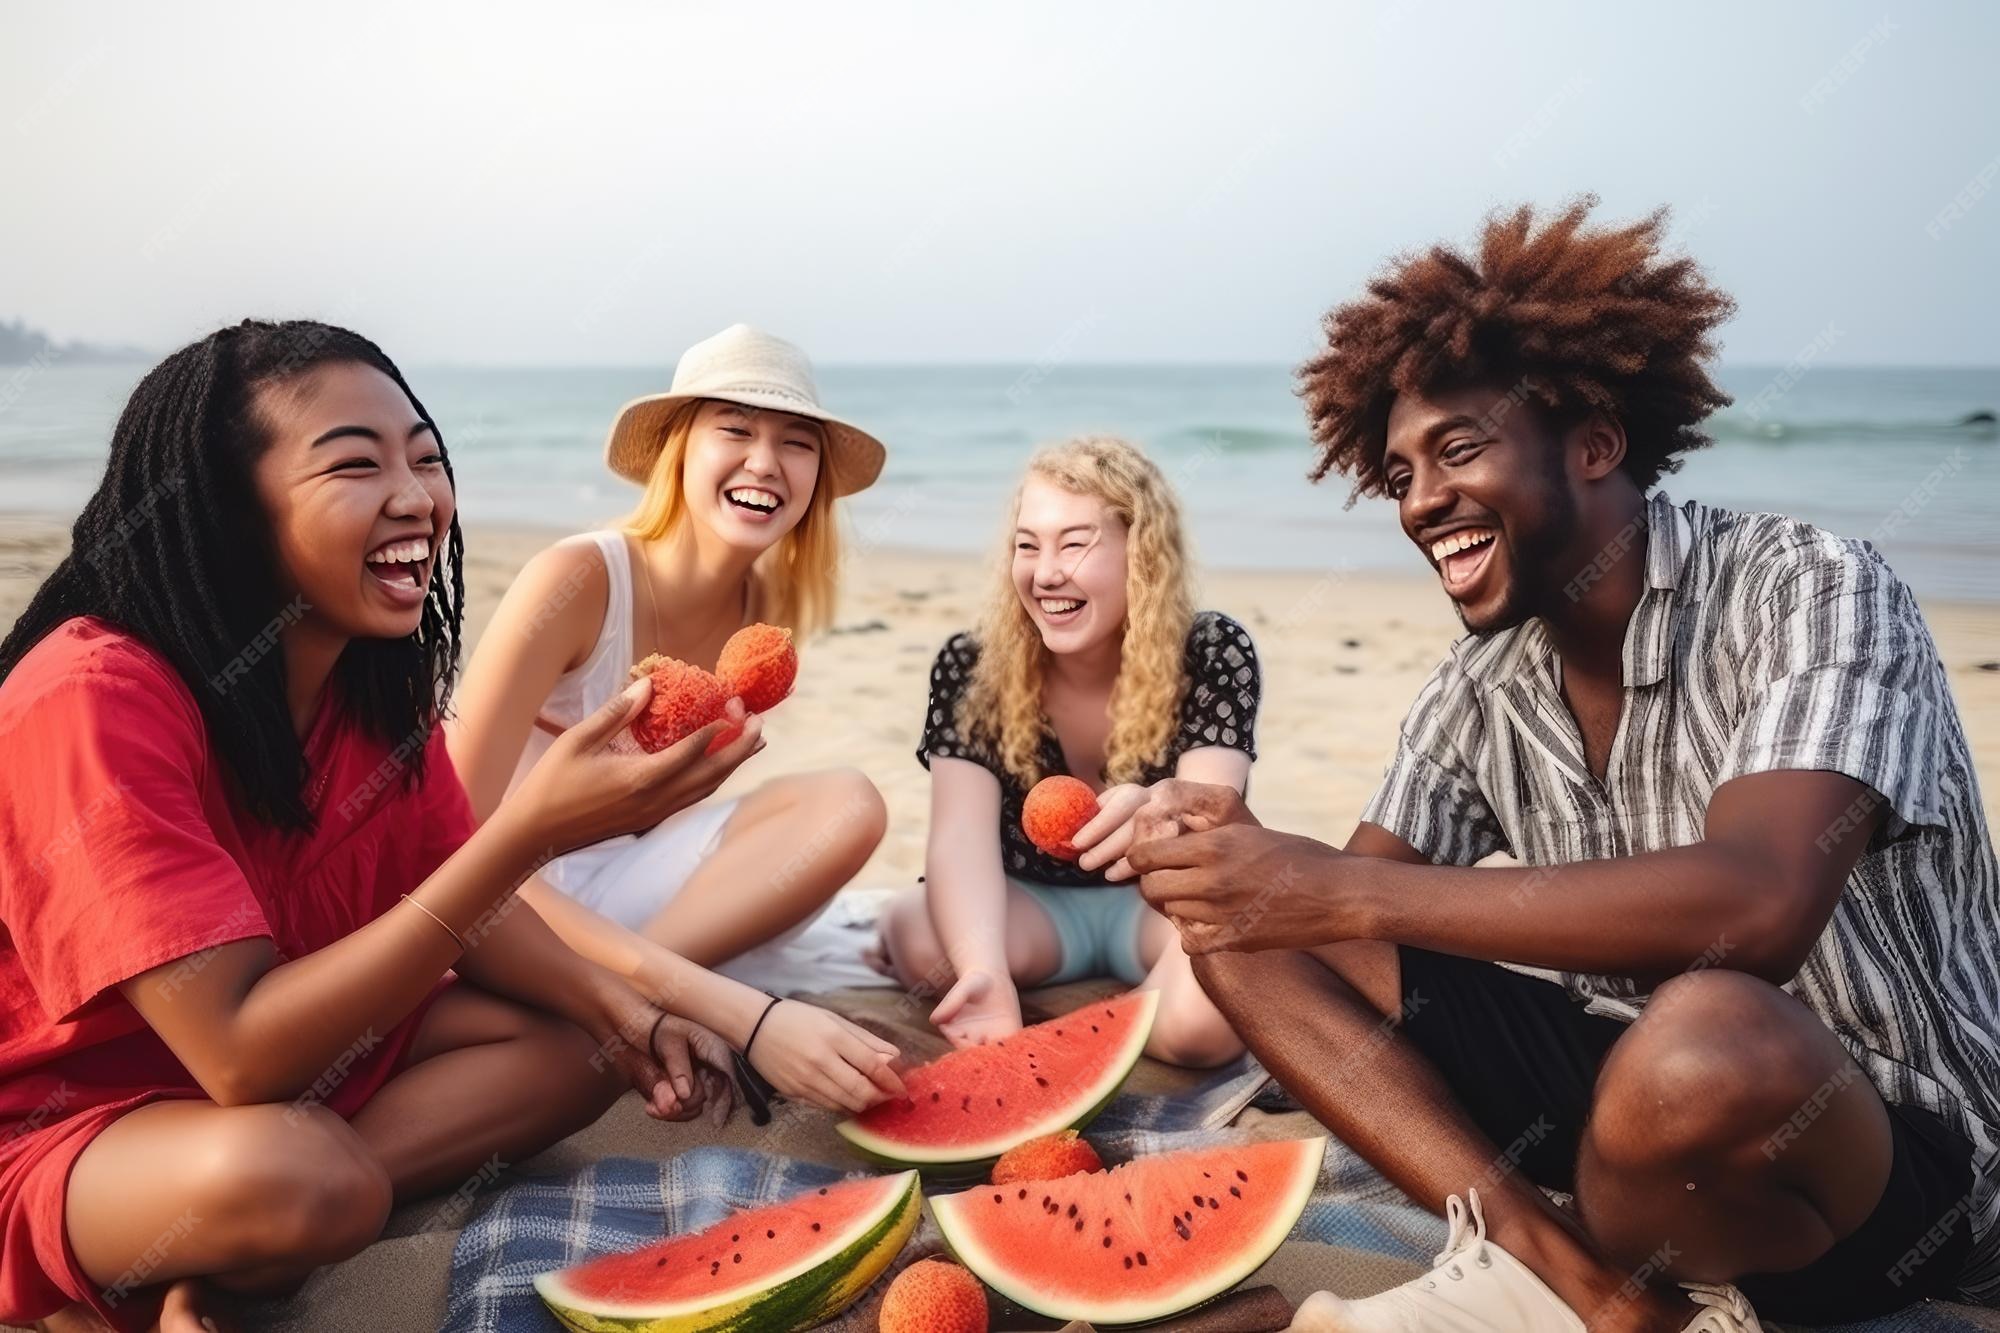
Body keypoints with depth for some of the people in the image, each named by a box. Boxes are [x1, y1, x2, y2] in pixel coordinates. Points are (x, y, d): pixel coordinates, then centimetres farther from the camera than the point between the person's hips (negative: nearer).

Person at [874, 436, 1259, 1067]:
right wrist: (984, 970, -46)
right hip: (1031, 906, 0)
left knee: (1205, 1018, -34)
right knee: (917, 935, -32)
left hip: (1159, 903, 0)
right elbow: (962, 833, -26)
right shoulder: (970, 667, -13)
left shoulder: (1214, 654, -15)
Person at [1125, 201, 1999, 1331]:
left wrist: (1344, 892, -34)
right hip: (1632, 1079, 6)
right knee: (1239, 933, -3)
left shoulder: (1806, 589, -18)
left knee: (1700, 1037, -41)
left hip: (1896, 1151, -6)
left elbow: (1755, 907, -34)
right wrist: (1245, 853, -21)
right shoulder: (1483, 683, 2)